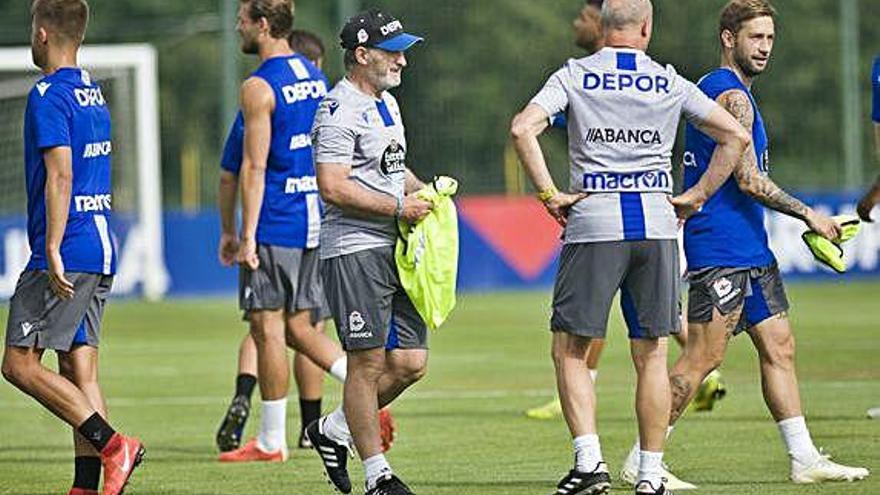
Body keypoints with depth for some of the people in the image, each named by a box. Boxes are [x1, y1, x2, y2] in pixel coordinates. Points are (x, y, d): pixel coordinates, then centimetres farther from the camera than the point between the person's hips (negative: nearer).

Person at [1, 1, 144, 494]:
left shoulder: (49, 95, -11)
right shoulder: (94, 94, 16)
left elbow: (60, 176, -20)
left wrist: (52, 251, -22)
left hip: (65, 254, -9)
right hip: (101, 252, 9)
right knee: (79, 367, 7)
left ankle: (112, 444, -14)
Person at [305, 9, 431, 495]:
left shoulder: (387, 104, 18)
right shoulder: (340, 111, -13)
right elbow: (334, 186, -21)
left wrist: (425, 192, 13)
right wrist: (398, 207, -17)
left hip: (395, 250, 9)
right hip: (355, 251, -9)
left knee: (410, 363, 6)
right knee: (368, 363, -5)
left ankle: (333, 430, 24)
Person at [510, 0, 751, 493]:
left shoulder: (574, 76, 3)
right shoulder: (669, 82, 7)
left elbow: (523, 128, -12)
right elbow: (737, 136, 7)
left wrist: (550, 194, -6)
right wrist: (698, 195, 10)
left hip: (594, 220, -2)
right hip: (656, 222, 2)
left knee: (570, 350, 4)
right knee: (652, 356, 6)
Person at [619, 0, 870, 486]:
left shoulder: (708, 90, 18)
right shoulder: (733, 96, -14)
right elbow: (749, 179, -19)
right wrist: (808, 215, -12)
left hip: (750, 249, 11)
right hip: (722, 250, -11)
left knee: (779, 347, 9)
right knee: (703, 357, -9)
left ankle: (804, 458, 10)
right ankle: (641, 460, -6)